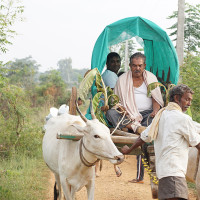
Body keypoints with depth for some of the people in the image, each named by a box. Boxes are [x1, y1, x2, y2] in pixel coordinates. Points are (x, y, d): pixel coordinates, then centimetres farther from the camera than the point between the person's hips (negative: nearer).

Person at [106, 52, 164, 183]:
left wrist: (155, 110, -11)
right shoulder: (122, 79, 12)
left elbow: (156, 98, 8)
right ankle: (136, 127, -47)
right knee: (111, 113, -26)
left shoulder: (151, 78, 13)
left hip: (147, 113, -1)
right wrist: (120, 107, -13)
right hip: (128, 115, 1)